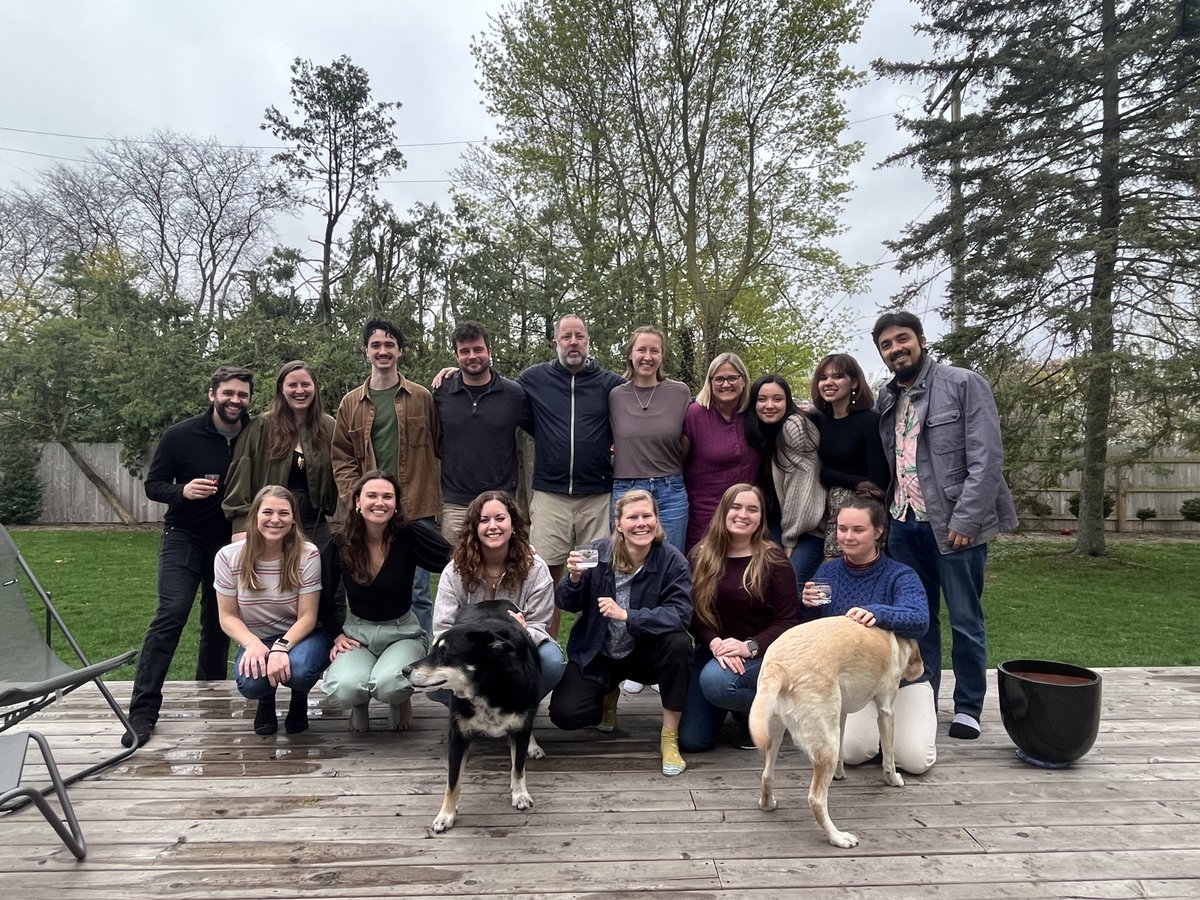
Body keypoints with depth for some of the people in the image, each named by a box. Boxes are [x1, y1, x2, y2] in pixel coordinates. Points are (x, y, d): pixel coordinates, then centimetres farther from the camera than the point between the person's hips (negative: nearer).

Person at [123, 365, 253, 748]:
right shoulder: (181, 435, -8)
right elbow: (153, 484, -1)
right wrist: (183, 490, -22)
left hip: (232, 542, 2)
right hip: (185, 537, -2)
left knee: (219, 623, 11)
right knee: (171, 613, -15)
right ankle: (142, 711, -9)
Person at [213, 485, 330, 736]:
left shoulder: (308, 555, -16)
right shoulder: (229, 557, -11)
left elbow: (307, 617, -14)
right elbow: (228, 617, -5)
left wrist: (281, 648, -32)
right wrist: (253, 644, -25)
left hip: (300, 636, -1)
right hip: (256, 640, 2)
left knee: (300, 669, -36)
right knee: (251, 682, -32)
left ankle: (299, 699, 7)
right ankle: (266, 699, 11)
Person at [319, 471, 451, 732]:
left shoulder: (410, 536, -15)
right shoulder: (340, 546, -7)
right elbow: (323, 598, 7)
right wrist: (337, 634, -1)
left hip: (403, 632, -1)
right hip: (357, 632, 2)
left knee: (388, 685, -33)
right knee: (342, 690, -29)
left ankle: (400, 702, 8)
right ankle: (360, 705, 11)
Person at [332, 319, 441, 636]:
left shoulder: (421, 398, 5)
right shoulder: (351, 402, 9)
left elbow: (438, 447, 6)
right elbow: (342, 459, 8)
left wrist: (432, 497, -2)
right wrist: (355, 500, -5)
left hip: (416, 511, -2)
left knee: (417, 591, 4)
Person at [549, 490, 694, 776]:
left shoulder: (672, 560, -16)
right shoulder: (599, 551, -12)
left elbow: (680, 614, -28)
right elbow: (567, 605, -5)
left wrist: (626, 615, -37)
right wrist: (574, 578, -28)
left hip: (644, 652, -1)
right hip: (596, 654, 1)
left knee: (678, 643, -32)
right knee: (565, 714, -16)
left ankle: (670, 736, -13)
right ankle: (608, 693, 21)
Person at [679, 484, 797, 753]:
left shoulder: (773, 561, -6)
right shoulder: (701, 556, 1)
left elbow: (786, 621, -8)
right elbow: (694, 611, -2)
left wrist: (749, 647, -23)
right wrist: (715, 643, -21)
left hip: (760, 653, -3)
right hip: (712, 649, 4)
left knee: (714, 681, -36)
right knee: (689, 740, -4)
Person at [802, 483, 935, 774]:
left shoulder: (900, 576, -12)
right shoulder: (827, 573, -1)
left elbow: (919, 620, -32)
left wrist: (876, 613, -52)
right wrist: (808, 605, -20)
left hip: (902, 678, -2)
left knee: (916, 760, -15)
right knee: (851, 752, -19)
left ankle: (923, 718, 19)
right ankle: (879, 723, 15)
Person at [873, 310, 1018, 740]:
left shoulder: (964, 383, -5)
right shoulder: (886, 400, 12)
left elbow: (987, 458, -12)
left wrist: (965, 519, -17)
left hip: (955, 523, -5)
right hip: (904, 525, 5)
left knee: (964, 621, 6)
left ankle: (968, 708, 20)